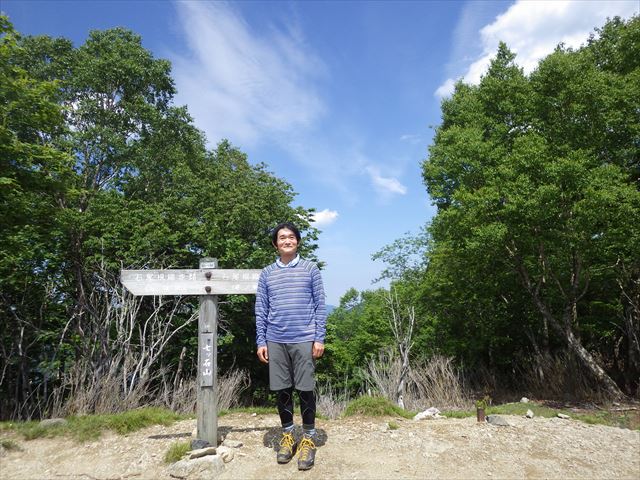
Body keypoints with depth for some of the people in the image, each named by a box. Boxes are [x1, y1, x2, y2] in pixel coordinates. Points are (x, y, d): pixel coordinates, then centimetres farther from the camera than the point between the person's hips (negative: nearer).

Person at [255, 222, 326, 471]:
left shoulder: (310, 269, 3)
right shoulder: (267, 273, 9)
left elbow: (319, 305, 1)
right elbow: (261, 310, 9)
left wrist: (319, 338, -4)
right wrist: (261, 342, 3)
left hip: (304, 340, -2)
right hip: (276, 341, 2)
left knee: (305, 390, 2)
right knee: (282, 390, 9)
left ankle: (308, 439, 16)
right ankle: (287, 436, 26)